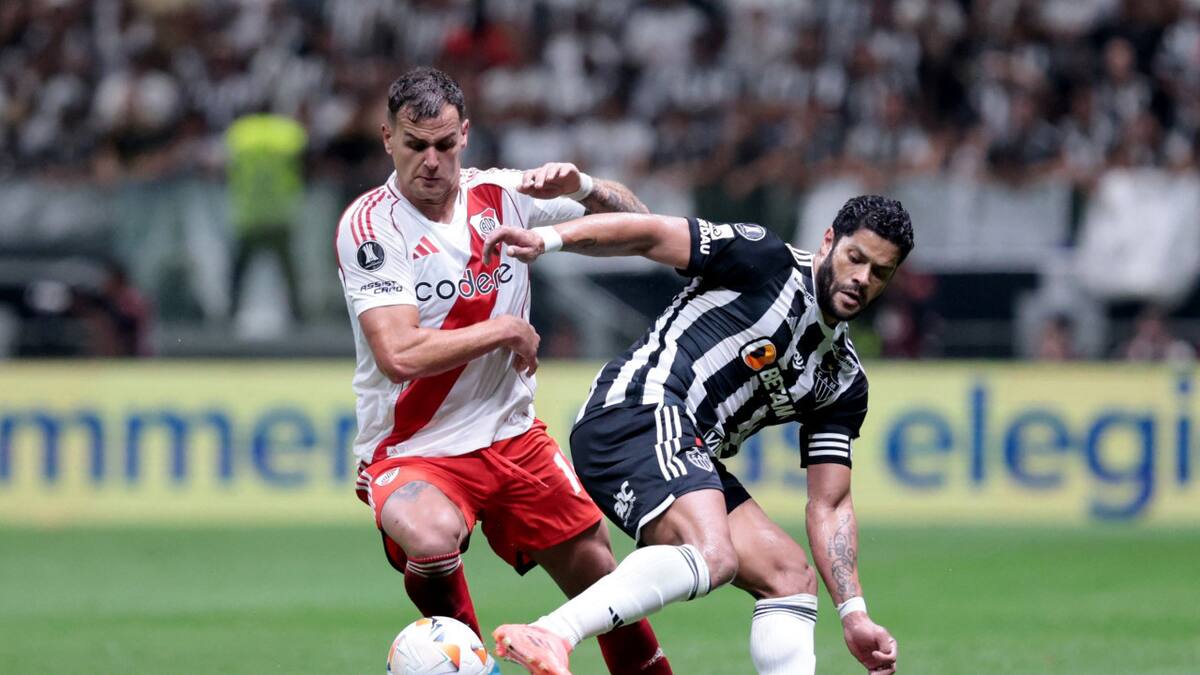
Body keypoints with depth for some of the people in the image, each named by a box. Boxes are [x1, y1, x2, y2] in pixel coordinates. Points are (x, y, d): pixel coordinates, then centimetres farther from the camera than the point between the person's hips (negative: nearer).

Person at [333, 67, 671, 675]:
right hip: (411, 450, -5)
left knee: (598, 573, 4)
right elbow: (399, 355, -24)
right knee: (433, 537, -36)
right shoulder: (368, 225, -13)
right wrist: (508, 332, -14)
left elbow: (635, 225, 9)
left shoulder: (504, 196, 1)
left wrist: (582, 188, -13)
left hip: (511, 437, 5)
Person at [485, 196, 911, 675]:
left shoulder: (843, 382, 19)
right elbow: (649, 234, -5)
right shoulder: (766, 260, 0)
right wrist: (548, 238, -20)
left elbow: (829, 507, 18)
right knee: (713, 557, -32)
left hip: (688, 460, 9)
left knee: (791, 577, 7)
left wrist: (853, 614, 7)